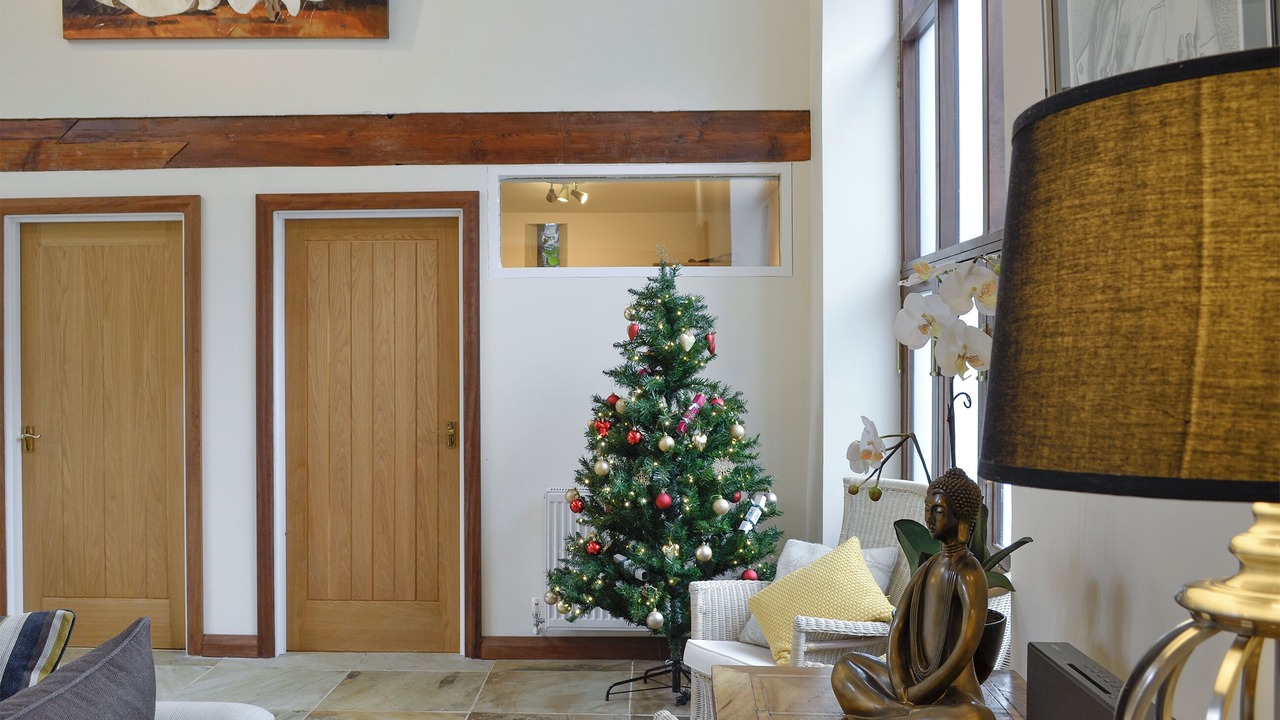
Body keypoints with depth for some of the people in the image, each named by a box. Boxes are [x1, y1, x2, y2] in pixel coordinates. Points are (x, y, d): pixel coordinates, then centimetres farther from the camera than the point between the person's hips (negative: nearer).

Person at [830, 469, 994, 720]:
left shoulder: (969, 574, -14)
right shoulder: (929, 567, 10)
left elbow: (964, 651, -20)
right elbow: (898, 624, 6)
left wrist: (914, 695, -14)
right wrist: (898, 683, -8)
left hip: (953, 689, -8)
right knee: (845, 667, 5)